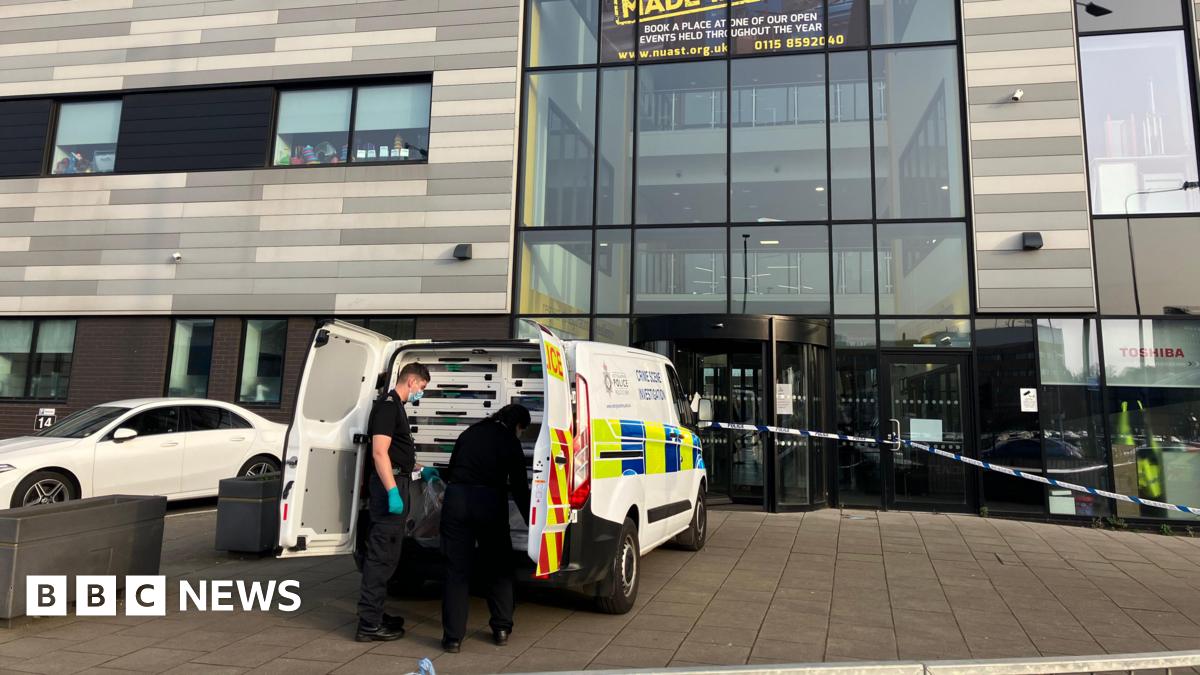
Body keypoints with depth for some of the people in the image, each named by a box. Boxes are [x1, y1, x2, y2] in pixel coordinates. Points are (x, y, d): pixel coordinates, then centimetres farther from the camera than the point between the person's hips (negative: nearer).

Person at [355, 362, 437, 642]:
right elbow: (379, 452, -22)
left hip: (395, 485, 11)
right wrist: (393, 491, -27)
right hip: (389, 485, -11)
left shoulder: (395, 407, 19)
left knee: (386, 553, 16)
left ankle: (375, 614, 26)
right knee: (382, 554, -7)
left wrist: (420, 469, 32)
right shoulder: (388, 405, -12)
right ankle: (369, 624, -2)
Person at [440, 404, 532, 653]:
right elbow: (520, 489, 5)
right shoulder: (511, 443, 6)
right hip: (490, 502, -2)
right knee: (498, 567, 15)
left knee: (456, 569, 7)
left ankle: (453, 636, 7)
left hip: (455, 499, 3)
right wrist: (531, 521, 12)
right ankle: (501, 629, 19)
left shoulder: (469, 433, 17)